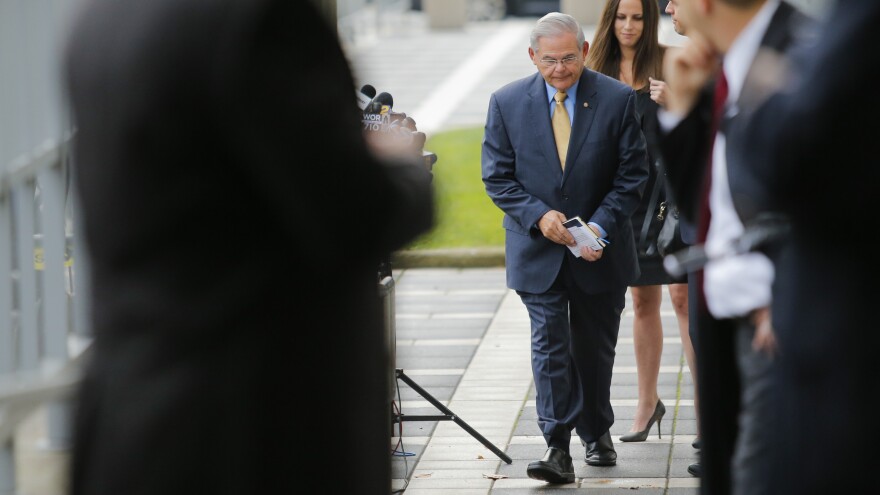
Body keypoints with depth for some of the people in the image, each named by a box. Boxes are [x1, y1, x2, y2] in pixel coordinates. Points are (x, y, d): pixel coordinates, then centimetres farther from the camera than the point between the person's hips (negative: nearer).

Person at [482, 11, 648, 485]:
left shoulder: (618, 99, -7)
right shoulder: (507, 103, -4)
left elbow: (633, 174, -5)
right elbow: (497, 177, -1)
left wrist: (601, 227, -17)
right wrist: (538, 216, -16)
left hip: (599, 250, 0)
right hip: (537, 250, 0)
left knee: (595, 348, 13)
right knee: (549, 344, -10)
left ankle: (597, 433, 32)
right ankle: (557, 448, -12)